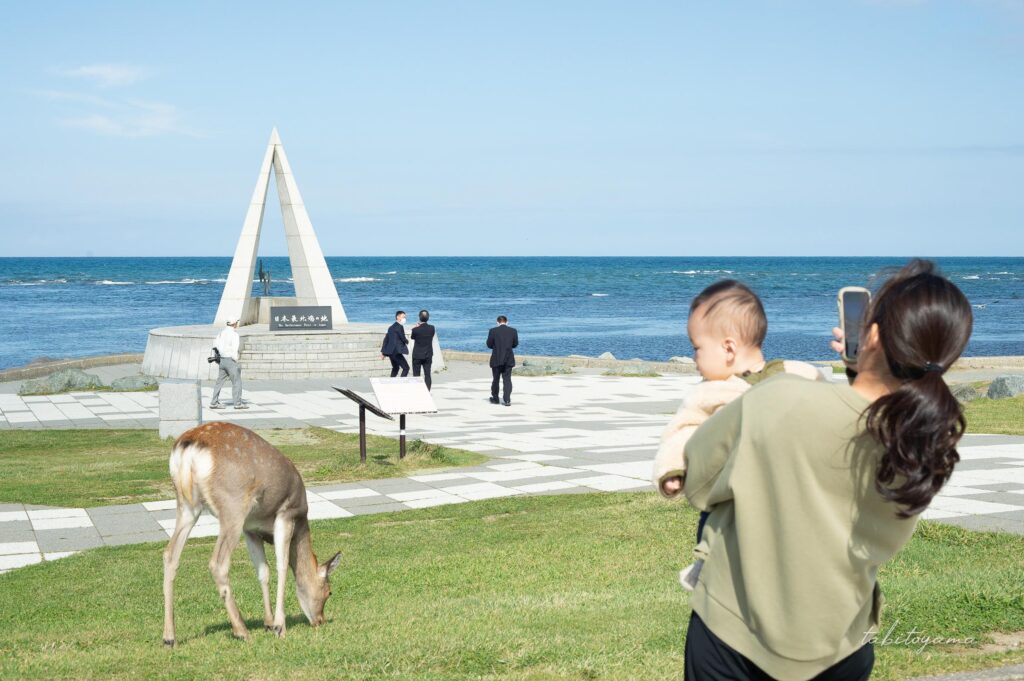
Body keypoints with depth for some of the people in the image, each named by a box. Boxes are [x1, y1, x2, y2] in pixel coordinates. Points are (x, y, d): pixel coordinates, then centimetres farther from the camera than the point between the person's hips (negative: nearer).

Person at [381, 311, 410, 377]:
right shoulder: (399, 327, -11)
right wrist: (407, 342, 12)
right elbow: (403, 339, -12)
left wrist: (383, 352, 22)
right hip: (396, 352, -9)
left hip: (391, 352, 9)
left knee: (395, 368, 26)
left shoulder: (391, 327, 16)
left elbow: (386, 339, 18)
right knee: (406, 368, -8)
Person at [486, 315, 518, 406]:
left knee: (495, 379, 14)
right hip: (509, 359, 1)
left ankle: (495, 399, 25)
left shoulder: (493, 331, -9)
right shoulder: (513, 331, -3)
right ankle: (507, 400, -8)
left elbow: (489, 344, -3)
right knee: (507, 379, 3)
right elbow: (515, 344, 6)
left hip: (496, 360, -1)